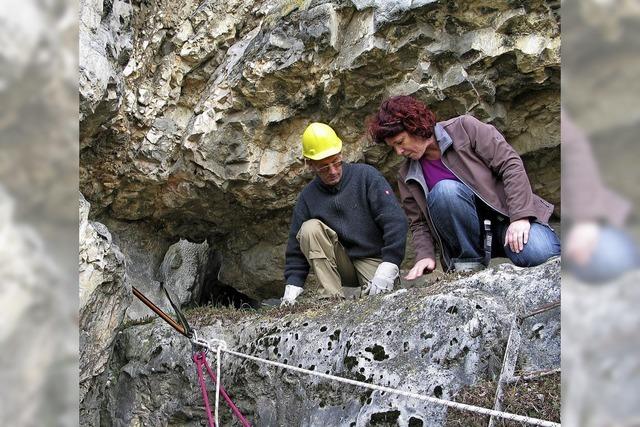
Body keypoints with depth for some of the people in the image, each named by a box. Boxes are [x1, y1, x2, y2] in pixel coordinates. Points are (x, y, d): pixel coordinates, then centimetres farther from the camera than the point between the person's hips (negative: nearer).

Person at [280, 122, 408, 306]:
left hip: (374, 261, -4)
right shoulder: (307, 197, 3)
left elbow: (396, 221, -16)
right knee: (309, 229, -21)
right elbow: (296, 248, 5)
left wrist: (388, 267, -26)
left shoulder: (366, 175, -7)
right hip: (341, 267, 4)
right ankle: (332, 296, -19)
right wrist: (292, 286, -9)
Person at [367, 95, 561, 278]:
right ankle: (469, 260, -14)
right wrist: (425, 255, -11)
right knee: (445, 189, -29)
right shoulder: (407, 176, 7)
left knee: (540, 253, -35)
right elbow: (419, 224, 10)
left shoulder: (464, 128, -5)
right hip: (467, 237, 3)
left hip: (506, 212, -3)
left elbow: (511, 164, -10)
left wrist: (520, 216, -20)